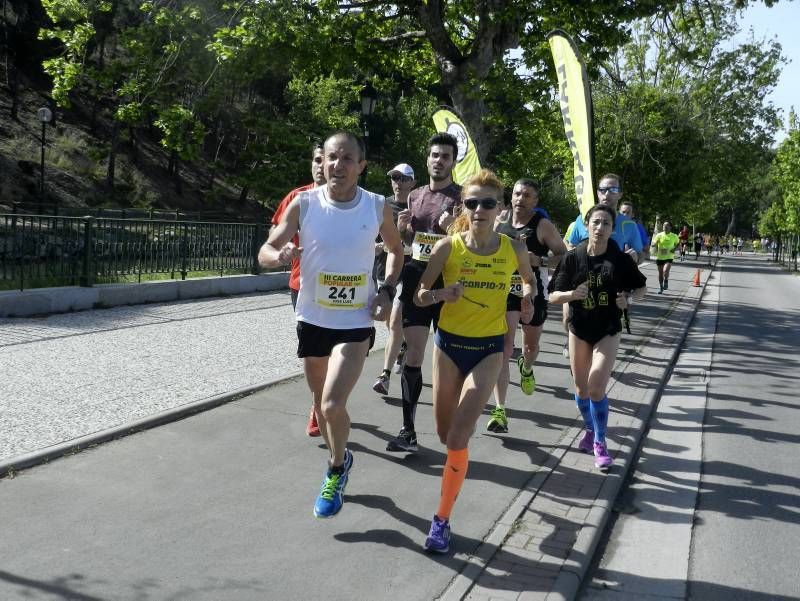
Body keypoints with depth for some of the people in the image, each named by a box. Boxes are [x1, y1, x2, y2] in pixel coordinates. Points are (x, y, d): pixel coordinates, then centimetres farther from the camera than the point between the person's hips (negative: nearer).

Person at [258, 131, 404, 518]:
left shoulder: (378, 207, -7)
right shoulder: (303, 204, -9)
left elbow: (395, 249, 12)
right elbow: (265, 251, -7)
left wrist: (387, 291, -3)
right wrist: (279, 256, -31)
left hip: (356, 322, -2)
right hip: (312, 319, 2)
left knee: (332, 406, -16)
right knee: (321, 402, 17)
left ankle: (336, 470, 13)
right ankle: (340, 461, 44)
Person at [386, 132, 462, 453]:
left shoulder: (462, 197, -2)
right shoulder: (415, 196, 12)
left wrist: (452, 228, -24)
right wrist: (402, 228, 2)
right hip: (416, 279, 4)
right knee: (413, 355, 0)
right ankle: (408, 429, 3)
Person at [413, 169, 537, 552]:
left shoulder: (514, 249, -7)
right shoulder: (448, 247, -11)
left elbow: (529, 281, 15)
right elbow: (420, 296, -6)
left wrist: (528, 297, -5)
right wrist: (441, 294, -25)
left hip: (489, 349, -1)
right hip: (449, 343, 1)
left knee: (457, 439, -11)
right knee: (445, 434, 14)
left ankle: (442, 520, 3)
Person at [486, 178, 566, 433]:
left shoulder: (543, 225, -9)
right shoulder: (501, 220, 1)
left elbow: (564, 255, -8)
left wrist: (540, 261, -23)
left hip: (534, 292, -1)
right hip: (504, 290, 1)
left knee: (531, 344, 21)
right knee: (503, 349, -11)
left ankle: (526, 368, 59)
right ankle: (500, 410, -14)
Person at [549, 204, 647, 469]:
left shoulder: (621, 260, -11)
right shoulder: (573, 257, -10)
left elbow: (641, 288, 4)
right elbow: (553, 296, -7)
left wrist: (629, 299, -17)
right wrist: (571, 294, -27)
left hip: (607, 331, -2)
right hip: (579, 330, 2)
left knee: (597, 389, -11)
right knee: (581, 388, 13)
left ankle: (600, 442, 9)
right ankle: (590, 430, 40)